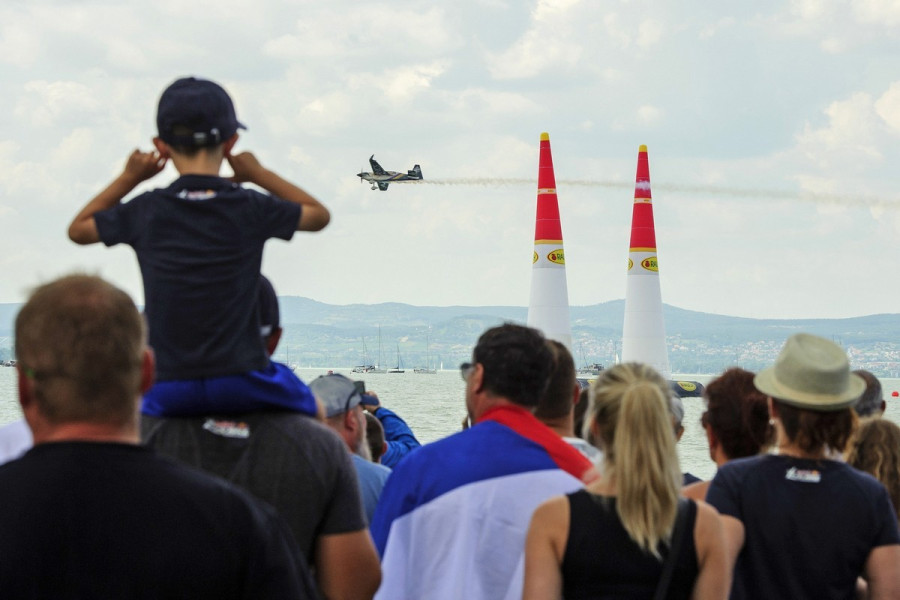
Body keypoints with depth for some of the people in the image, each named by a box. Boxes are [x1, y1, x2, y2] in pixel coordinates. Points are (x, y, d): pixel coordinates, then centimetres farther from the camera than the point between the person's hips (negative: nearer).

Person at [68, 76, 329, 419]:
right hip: (242, 383, -1)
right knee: (313, 410, 25)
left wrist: (128, 178, 23)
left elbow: (78, 229, 21)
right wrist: (260, 175, 22)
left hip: (169, 391, 1)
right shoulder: (251, 208, -2)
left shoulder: (145, 211, 1)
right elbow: (319, 215, 18)